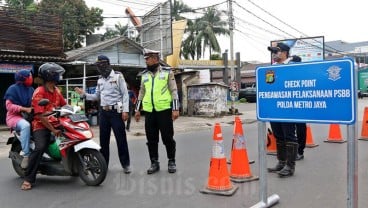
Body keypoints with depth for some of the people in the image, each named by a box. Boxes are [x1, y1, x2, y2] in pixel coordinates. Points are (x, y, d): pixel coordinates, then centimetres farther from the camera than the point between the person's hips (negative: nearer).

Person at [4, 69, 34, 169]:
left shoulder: (31, 89, 15)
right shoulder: (13, 89, -4)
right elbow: (9, 106, -13)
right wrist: (25, 109, -24)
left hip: (29, 116, 7)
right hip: (15, 116, -7)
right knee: (26, 125, -39)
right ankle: (26, 155, -35)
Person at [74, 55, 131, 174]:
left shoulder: (118, 76, -3)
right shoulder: (100, 80, 16)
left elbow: (125, 94, -7)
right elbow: (97, 97, 19)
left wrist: (125, 110, -15)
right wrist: (83, 94, 6)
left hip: (116, 111, -6)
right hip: (103, 112, 6)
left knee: (121, 139, -1)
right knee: (103, 139, 8)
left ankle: (125, 164, 9)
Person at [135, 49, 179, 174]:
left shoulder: (167, 73, 2)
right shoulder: (144, 75, 15)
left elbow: (174, 91, -2)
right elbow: (141, 93, 19)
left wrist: (175, 109, -9)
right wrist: (137, 109, 15)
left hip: (164, 110, -4)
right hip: (149, 112, 4)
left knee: (168, 138, 1)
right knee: (151, 139, 7)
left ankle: (171, 162, 16)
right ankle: (154, 163, 18)